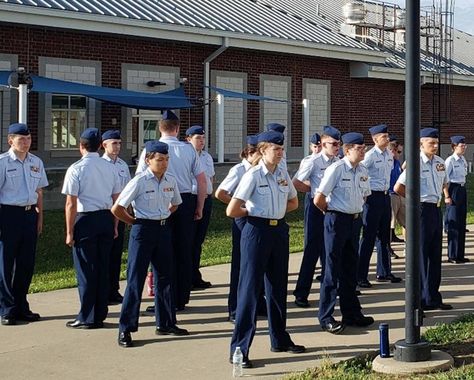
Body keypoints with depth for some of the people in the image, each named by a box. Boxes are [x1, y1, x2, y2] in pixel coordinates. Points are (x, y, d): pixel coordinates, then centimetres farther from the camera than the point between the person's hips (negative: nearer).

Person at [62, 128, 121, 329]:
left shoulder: (76, 169, -10)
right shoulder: (109, 167, 6)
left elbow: (71, 204, -12)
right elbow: (116, 200, 9)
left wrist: (69, 231, -6)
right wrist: (114, 225, 17)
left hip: (85, 220, -5)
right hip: (106, 219, 5)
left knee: (86, 270, 1)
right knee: (103, 268, 11)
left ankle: (87, 318, 5)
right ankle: (100, 314, 18)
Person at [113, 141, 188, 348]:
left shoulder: (170, 181, 3)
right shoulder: (139, 181, -13)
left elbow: (175, 204, 23)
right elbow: (117, 209, -11)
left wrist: (163, 219, 12)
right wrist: (135, 222, -3)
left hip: (164, 229, 6)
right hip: (143, 230, -6)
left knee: (165, 277, 13)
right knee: (135, 280, -4)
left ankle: (165, 323, 26)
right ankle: (125, 329, 2)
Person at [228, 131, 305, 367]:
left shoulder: (283, 174, 6)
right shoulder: (253, 175, -13)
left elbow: (293, 202, 22)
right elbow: (232, 211, -16)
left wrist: (275, 212, 7)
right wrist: (254, 213, 0)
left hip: (279, 230, 7)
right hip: (257, 231, -7)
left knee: (278, 285, 16)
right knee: (250, 287, -6)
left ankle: (280, 339, 31)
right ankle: (239, 348, -1)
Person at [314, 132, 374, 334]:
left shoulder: (363, 171, 6)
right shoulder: (336, 169, -15)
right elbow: (319, 199, -14)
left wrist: (355, 211, 15)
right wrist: (333, 213, 0)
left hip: (355, 220, 7)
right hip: (337, 221, -7)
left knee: (350, 268, 15)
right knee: (333, 268, -3)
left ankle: (351, 313, 25)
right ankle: (326, 317, 4)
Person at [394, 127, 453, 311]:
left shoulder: (440, 163, 9)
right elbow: (398, 188, -15)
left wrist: (446, 196, 12)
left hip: (436, 209, 8)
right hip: (422, 210, -8)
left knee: (435, 254, 13)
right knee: (421, 254, -1)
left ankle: (433, 297, 23)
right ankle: (423, 299, 7)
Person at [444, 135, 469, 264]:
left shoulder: (463, 160, 12)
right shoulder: (450, 160, -12)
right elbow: (445, 179, -14)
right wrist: (447, 196, -17)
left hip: (462, 190, 8)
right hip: (454, 190, -8)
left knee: (462, 223, 10)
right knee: (454, 223, -3)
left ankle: (460, 254, 17)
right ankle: (453, 255, 4)